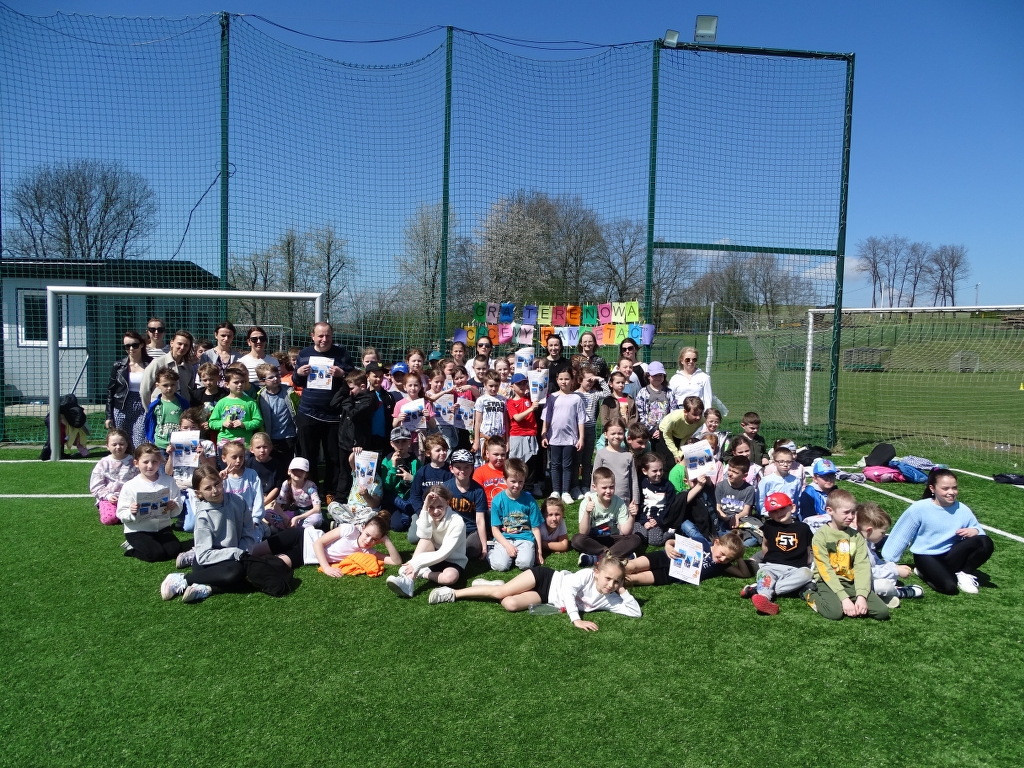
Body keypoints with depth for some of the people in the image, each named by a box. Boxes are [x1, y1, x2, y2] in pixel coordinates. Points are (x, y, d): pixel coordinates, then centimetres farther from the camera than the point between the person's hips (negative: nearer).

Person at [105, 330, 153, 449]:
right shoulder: (118, 366, 7)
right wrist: (109, 416, 6)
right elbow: (110, 391, 11)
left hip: (143, 410, -2)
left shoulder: (151, 365, 2)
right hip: (122, 411, 2)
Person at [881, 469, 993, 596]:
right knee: (949, 587, -29)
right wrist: (887, 562, -1)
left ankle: (965, 574, 3)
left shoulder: (963, 510, -5)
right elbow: (900, 536, -6)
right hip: (926, 556, -4)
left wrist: (974, 531, -22)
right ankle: (926, 572, 5)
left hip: (951, 555, 4)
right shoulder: (919, 508, -14)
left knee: (985, 543, -20)